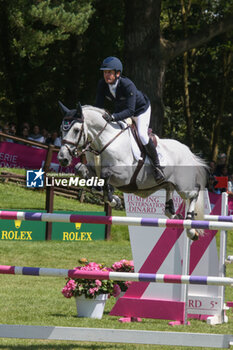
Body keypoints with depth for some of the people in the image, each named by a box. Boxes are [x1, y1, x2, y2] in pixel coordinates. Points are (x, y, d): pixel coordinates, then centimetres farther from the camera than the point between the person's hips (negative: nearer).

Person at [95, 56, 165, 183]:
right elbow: (98, 106, -18)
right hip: (120, 109, 7)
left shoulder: (128, 85, -39)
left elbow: (130, 111, -43)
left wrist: (113, 117, -57)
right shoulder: (102, 84, -22)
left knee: (142, 135, -21)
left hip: (141, 109, -7)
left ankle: (156, 166, -7)